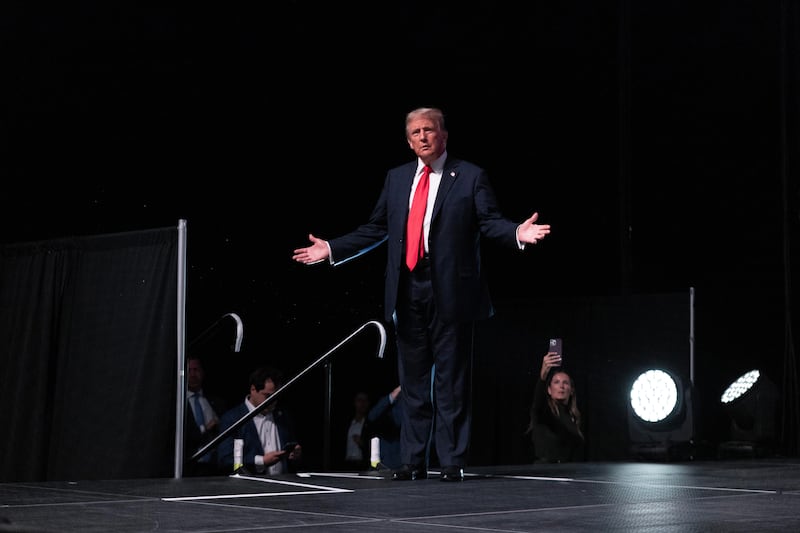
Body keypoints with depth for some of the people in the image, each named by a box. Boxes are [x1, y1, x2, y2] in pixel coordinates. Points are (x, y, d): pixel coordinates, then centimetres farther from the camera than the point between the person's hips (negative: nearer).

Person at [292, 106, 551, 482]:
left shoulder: (470, 176, 2)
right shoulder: (396, 178, 15)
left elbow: (490, 222, -5)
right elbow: (375, 229, 18)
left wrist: (517, 233, -25)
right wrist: (330, 249, 15)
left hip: (450, 292, -4)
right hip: (407, 292, 4)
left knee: (451, 379, 1)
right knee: (412, 380, 9)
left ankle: (452, 462, 7)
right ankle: (413, 462, 16)